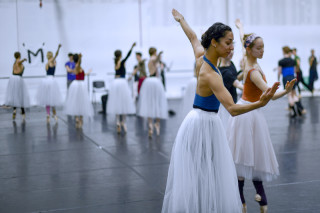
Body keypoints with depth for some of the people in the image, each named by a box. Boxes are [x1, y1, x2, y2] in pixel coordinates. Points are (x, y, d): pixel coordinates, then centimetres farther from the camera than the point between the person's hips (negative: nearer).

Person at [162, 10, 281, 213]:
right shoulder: (210, 75, -26)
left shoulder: (201, 58, 0)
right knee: (199, 179, -2)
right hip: (202, 126, -10)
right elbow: (232, 109, -35)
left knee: (212, 179, 12)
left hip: (208, 122, 10)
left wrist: (181, 19, 40)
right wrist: (260, 103, -49)